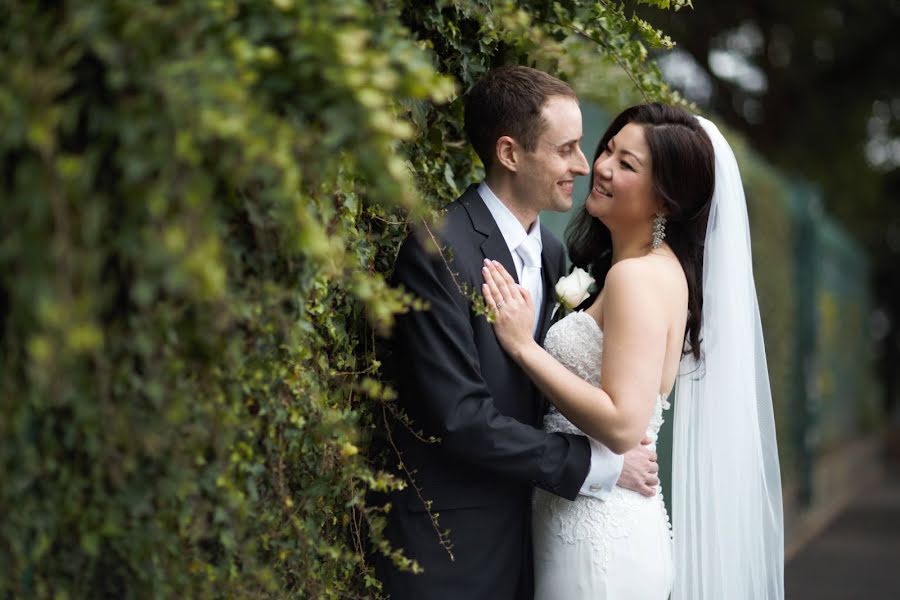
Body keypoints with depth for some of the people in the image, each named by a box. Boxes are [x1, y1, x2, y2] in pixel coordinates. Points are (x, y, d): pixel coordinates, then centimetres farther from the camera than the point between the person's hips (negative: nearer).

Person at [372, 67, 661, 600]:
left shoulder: (552, 252, 8)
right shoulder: (439, 250, -18)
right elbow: (459, 417, -22)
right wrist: (596, 464, -16)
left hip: (519, 527, 7)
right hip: (448, 539, -7)